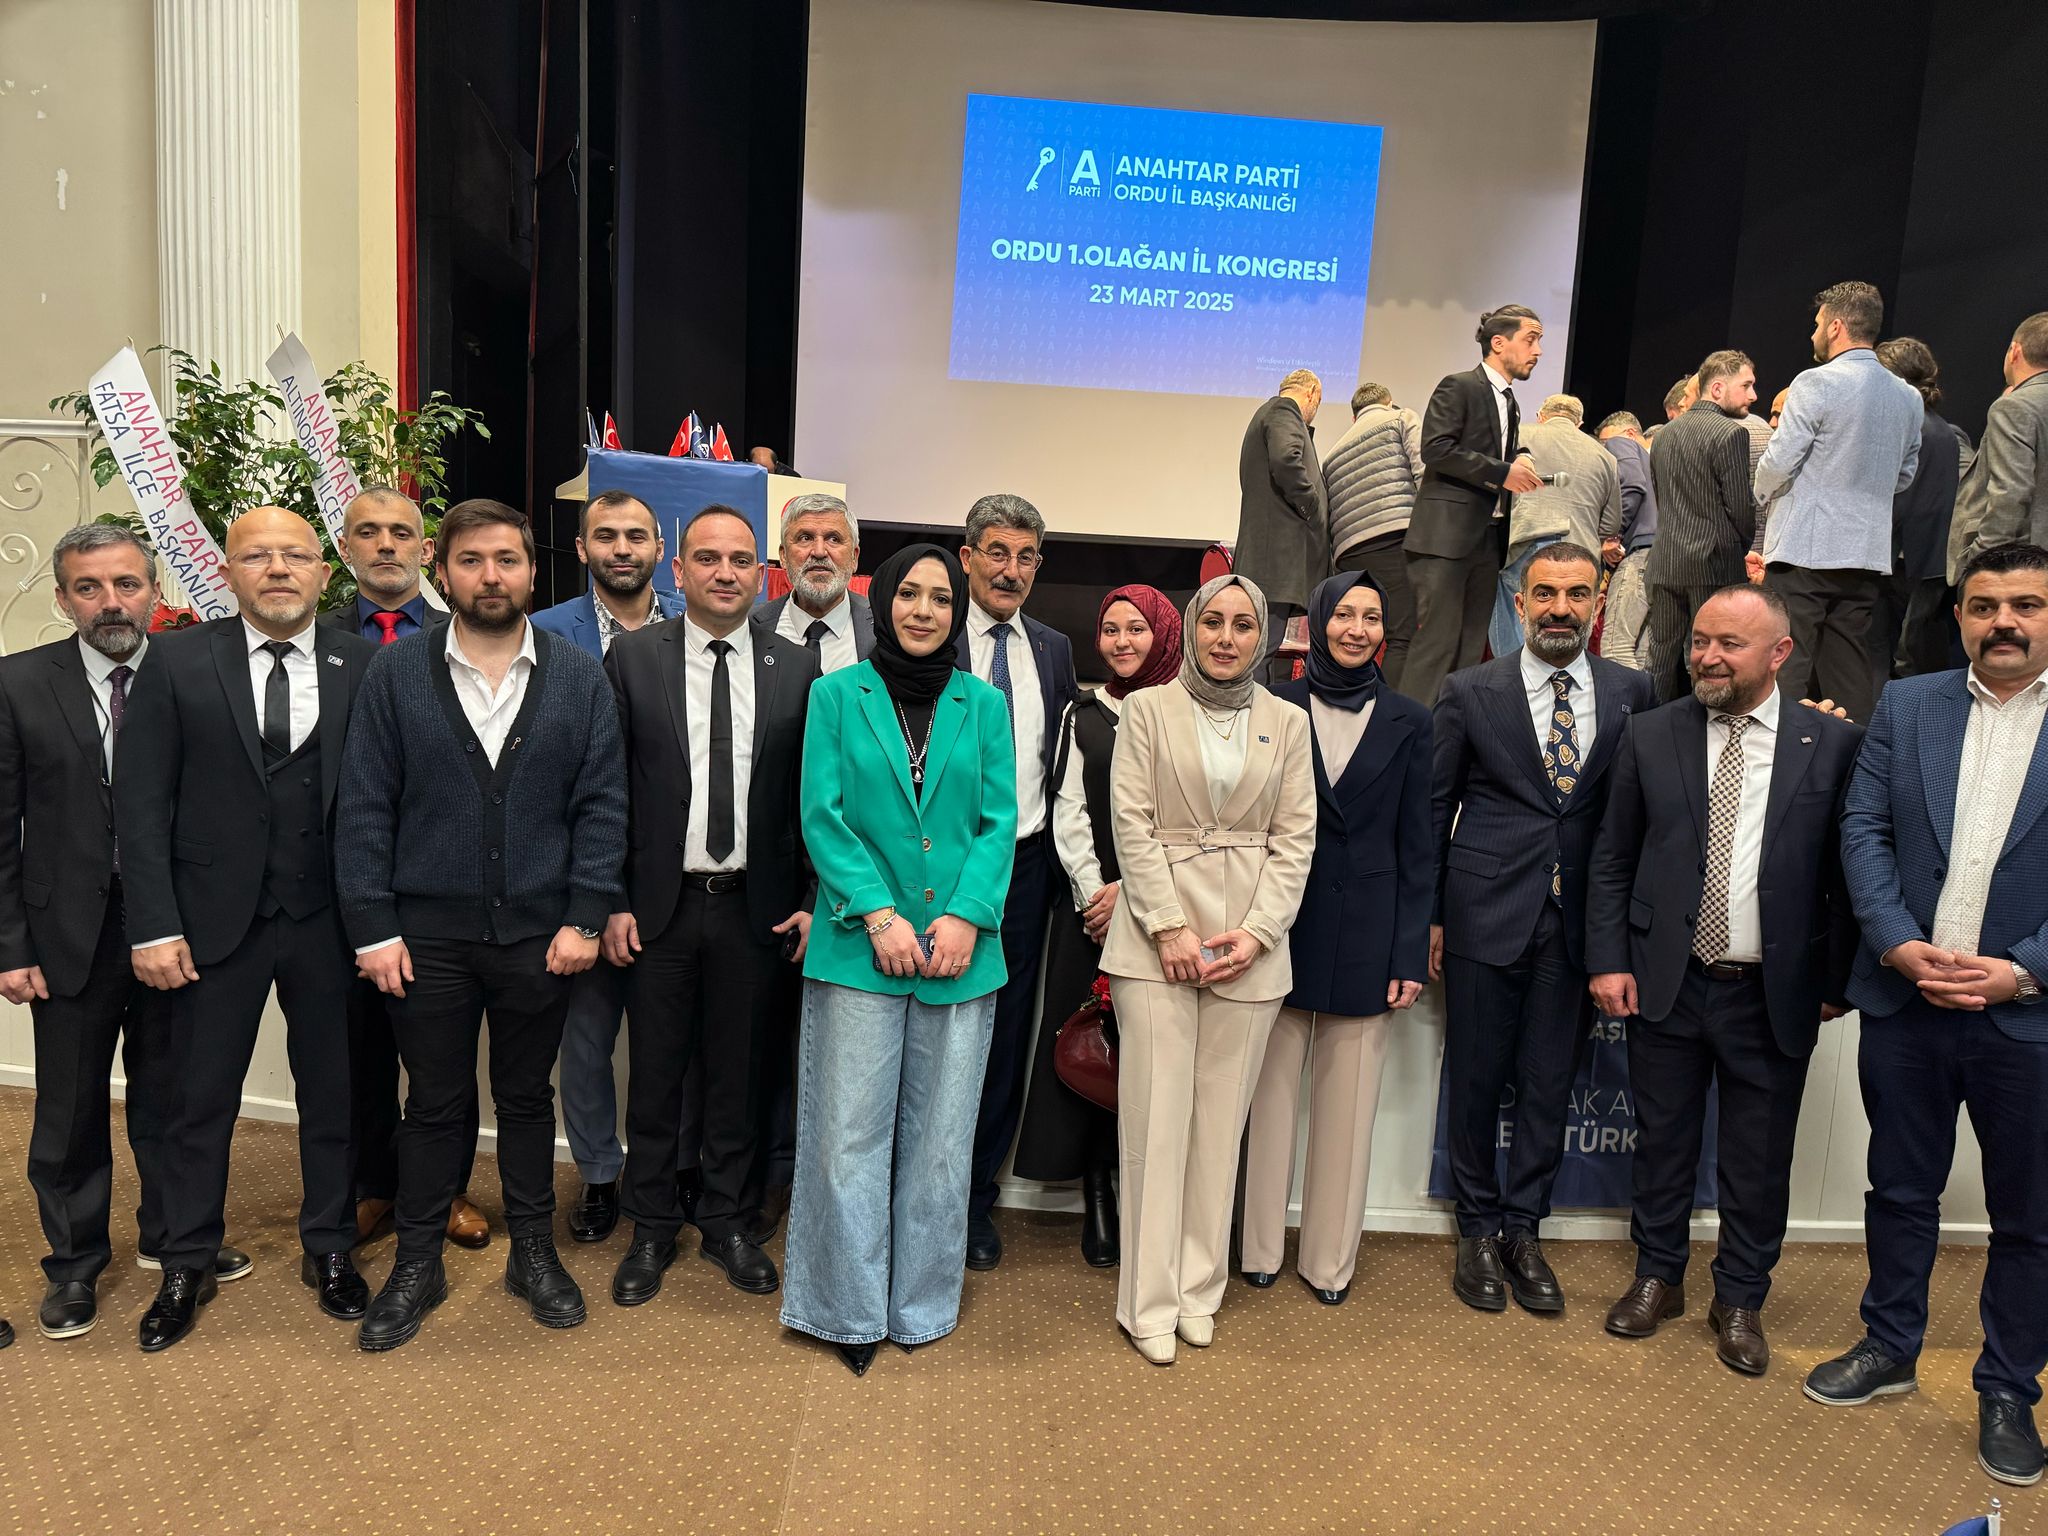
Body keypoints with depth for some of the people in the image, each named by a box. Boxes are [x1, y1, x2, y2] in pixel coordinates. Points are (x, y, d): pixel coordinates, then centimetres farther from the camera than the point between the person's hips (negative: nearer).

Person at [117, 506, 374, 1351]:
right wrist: (154, 927, -8)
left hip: (328, 921, 0)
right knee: (202, 1099, 12)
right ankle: (188, 1265, 31)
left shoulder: (363, 665, -2)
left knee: (332, 1093, 12)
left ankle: (328, 1250, 30)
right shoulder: (177, 660, -1)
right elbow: (140, 803, -3)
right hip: (216, 918, 0)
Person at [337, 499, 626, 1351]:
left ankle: (533, 1251, 31)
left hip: (540, 932, 1)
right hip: (427, 934, 0)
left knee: (527, 1095, 15)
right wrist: (372, 927, -6)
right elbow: (365, 805, -1)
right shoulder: (397, 671, -1)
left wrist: (585, 918, -8)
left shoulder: (579, 676, 0)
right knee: (434, 1102, 11)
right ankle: (418, 1263, 29)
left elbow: (602, 803, -2)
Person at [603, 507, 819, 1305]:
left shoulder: (797, 669, 1)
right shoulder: (633, 658, -1)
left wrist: (813, 902, -1)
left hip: (757, 906, 1)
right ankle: (652, 1229, 29)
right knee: (655, 1074, 11)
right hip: (660, 904, 0)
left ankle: (729, 1223, 30)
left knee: (741, 1074, 13)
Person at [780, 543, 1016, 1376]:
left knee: (940, 1139, 10)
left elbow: (999, 821, 3)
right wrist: (878, 913, -13)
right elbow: (822, 816, -2)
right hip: (858, 947, -2)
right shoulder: (837, 695, 4)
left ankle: (922, 1304, 28)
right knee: (852, 1135, 3)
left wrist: (966, 916, -11)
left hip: (960, 949, 2)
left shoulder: (984, 705, 8)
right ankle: (852, 1309, 21)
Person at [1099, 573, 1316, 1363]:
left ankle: (1200, 1288, 20)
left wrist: (1256, 932, -6)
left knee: (1221, 1120, 7)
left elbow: (1296, 838, 6)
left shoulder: (1286, 722, 10)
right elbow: (1132, 821, -3)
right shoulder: (1148, 709, 4)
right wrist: (1170, 927, -11)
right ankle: (1150, 1300, 10)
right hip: (1157, 933, -2)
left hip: (1250, 942, 2)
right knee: (1157, 1118, -1)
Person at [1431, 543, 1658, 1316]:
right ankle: (1478, 1230, 25)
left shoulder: (1633, 693, 4)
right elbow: (1434, 807, 2)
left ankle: (1522, 1229, 27)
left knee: (1550, 1082, 10)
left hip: (1577, 922, 2)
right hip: (1487, 911, -2)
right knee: (1475, 1078, 7)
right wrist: (1430, 915, -1)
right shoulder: (1471, 692, -1)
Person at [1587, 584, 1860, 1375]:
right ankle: (1658, 1278, 33)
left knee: (1759, 1160, 11)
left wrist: (1836, 982, -2)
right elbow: (1611, 861, 3)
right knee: (1662, 1142, 13)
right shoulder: (1649, 736, 0)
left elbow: (1847, 873, 0)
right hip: (1666, 983, 1)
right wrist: (1609, 960, -3)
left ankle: (1740, 1299, 31)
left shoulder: (1834, 744, -3)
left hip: (1775, 994, -1)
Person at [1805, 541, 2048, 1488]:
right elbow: (1863, 831, 0)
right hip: (1905, 1000, 2)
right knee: (1901, 1189, 17)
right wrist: (1901, 946, -12)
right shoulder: (1905, 706, 4)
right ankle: (1890, 1347, 34)